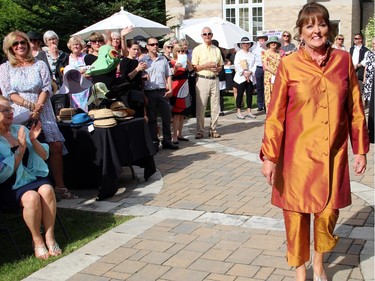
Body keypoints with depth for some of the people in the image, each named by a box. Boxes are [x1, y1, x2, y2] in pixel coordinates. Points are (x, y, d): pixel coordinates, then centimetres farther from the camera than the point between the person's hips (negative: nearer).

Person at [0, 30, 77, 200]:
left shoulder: (40, 65, 12)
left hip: (42, 114, 1)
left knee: (56, 146, -11)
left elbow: (46, 89, 1)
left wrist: (37, 110, -14)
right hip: (19, 115, -1)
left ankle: (60, 186, -4)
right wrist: (30, 105, -14)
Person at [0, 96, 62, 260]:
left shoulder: (20, 130, 9)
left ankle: (50, 237, -18)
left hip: (33, 177, 4)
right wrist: (21, 148, -16)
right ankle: (37, 241, -14)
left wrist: (33, 140, -6)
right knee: (31, 197, -32)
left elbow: (44, 156, 12)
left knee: (47, 189, -27)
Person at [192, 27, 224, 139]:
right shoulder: (197, 50, 2)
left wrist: (217, 69, -4)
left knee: (215, 106, 4)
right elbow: (194, 67, -3)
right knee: (200, 107, -3)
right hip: (202, 79, -4)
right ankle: (200, 131, 6)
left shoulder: (217, 50, 14)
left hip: (214, 79, 4)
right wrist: (206, 65, -15)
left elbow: (220, 66, 18)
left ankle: (213, 130, 14)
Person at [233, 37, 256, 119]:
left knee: (249, 94, 4)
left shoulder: (252, 55, 12)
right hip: (241, 77, -3)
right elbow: (236, 64, -7)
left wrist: (250, 72, -10)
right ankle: (238, 112, 1)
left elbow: (254, 65, 6)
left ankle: (249, 112, 11)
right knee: (240, 94, -3)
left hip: (250, 77, 4)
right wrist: (244, 72, -13)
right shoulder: (238, 53, 3)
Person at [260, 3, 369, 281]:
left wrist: (360, 149, 7)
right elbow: (275, 114, -5)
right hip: (298, 154, -2)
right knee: (296, 214, 6)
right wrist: (269, 156, -8)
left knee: (328, 213, 7)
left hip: (333, 154, 2)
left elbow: (355, 109, 7)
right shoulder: (289, 65, -6)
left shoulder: (343, 60, 1)